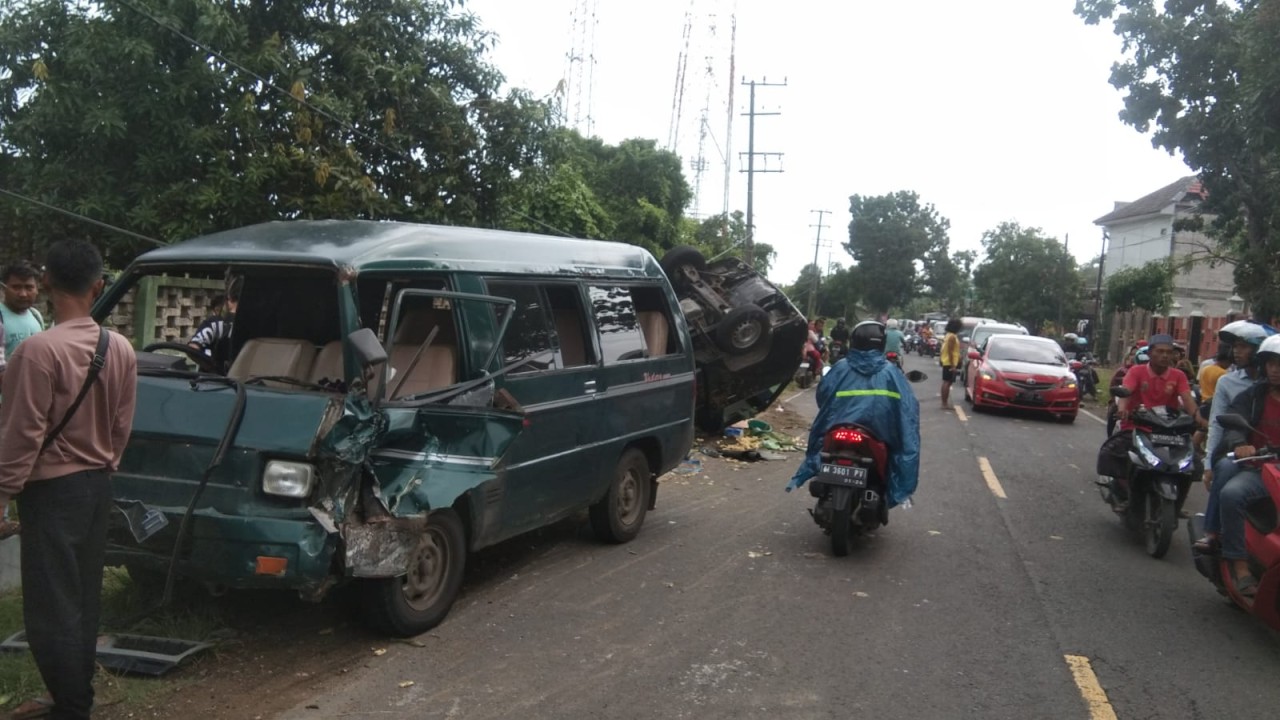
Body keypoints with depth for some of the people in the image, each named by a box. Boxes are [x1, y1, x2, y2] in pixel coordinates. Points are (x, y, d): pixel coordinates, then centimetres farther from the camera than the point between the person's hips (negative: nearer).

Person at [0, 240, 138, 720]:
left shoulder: (39, 349, -21)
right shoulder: (121, 349, 1)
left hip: (53, 489, -7)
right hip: (98, 484, 7)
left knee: (51, 605, 1)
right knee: (84, 599, 16)